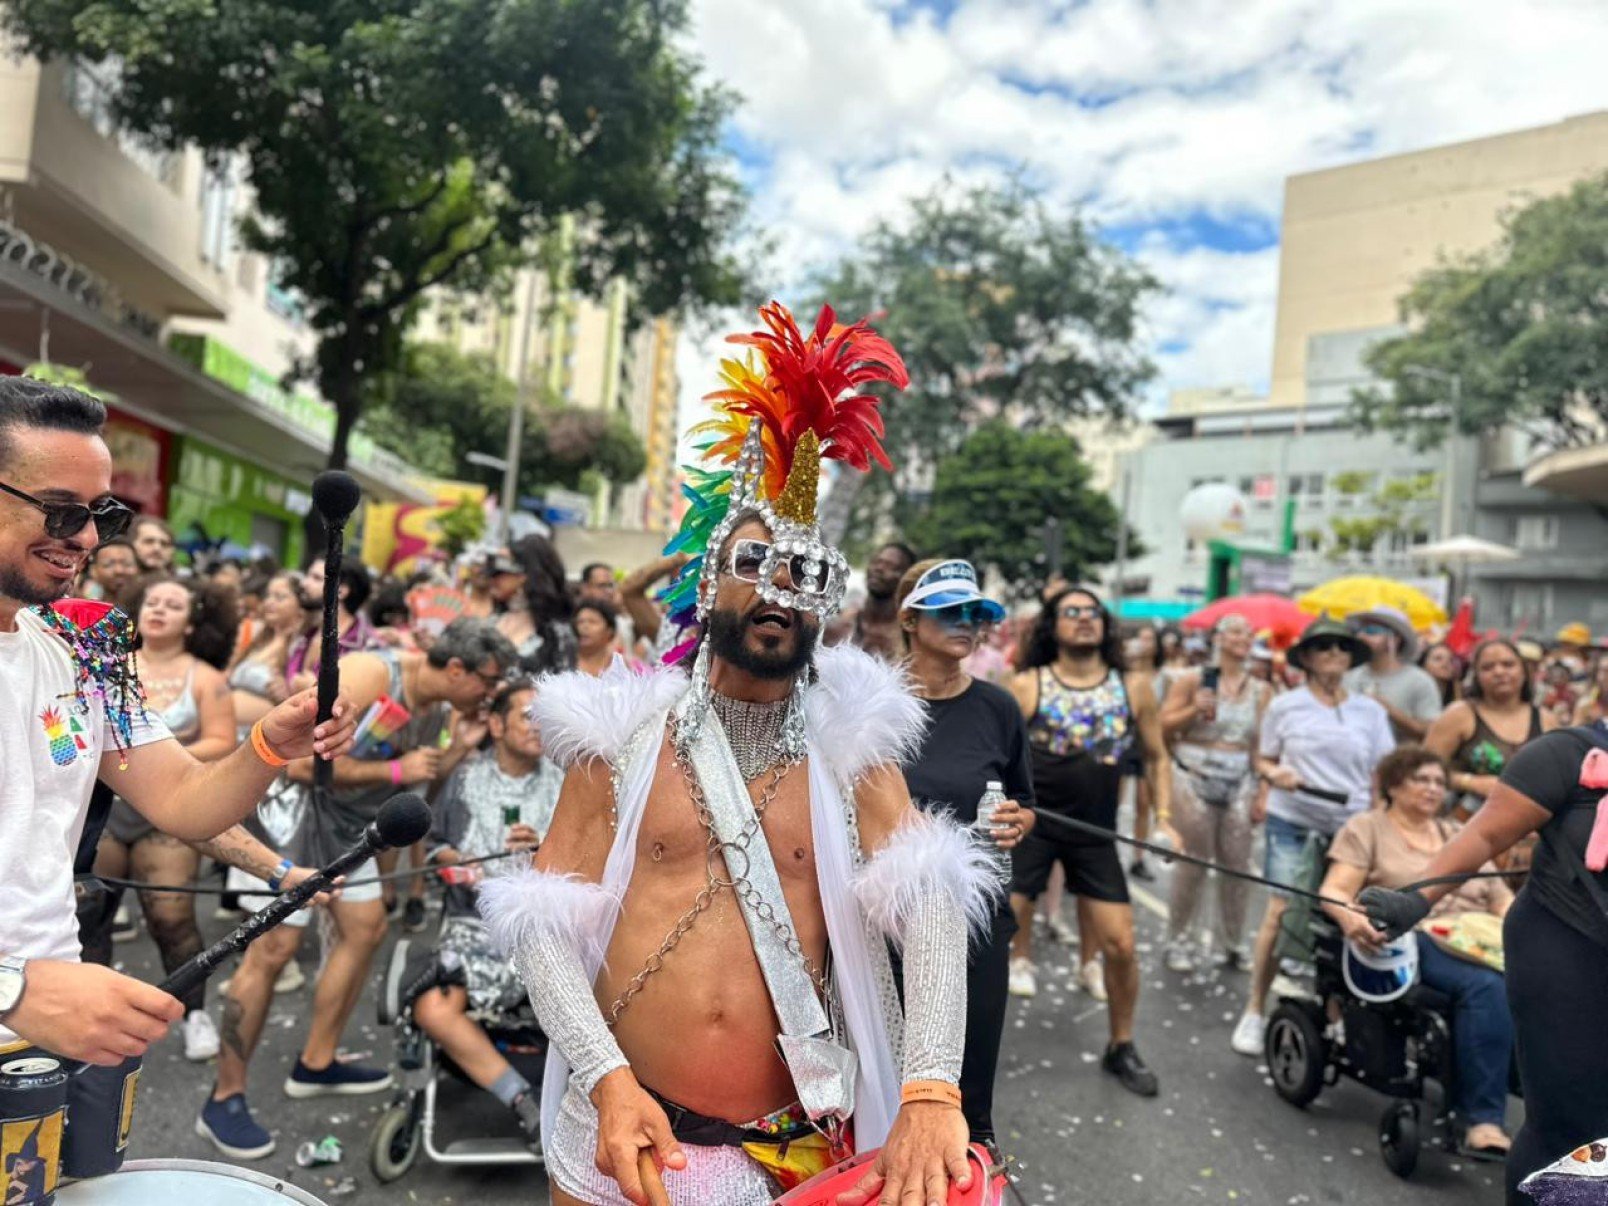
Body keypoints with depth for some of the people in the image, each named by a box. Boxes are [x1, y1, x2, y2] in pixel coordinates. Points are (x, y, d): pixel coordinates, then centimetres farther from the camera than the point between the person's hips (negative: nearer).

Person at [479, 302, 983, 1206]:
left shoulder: (853, 742, -1)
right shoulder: (626, 732, -1)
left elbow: (929, 902, -12)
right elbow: (545, 919, -4)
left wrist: (931, 1089, -26)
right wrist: (606, 1077, -18)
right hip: (628, 1130, 0)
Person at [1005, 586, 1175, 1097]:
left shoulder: (1134, 687, 3)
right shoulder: (1028, 685, -5)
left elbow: (1155, 756, 13)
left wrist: (1164, 817, 4)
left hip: (1095, 832, 3)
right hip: (1029, 824, -2)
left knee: (1121, 946, 6)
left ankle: (1122, 1049, 30)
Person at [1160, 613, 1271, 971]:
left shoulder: (1261, 690, 7)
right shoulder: (1193, 680, -1)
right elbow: (1163, 725, -1)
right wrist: (1194, 710, -17)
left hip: (1240, 785, 3)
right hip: (1195, 781, -3)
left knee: (1237, 865, 5)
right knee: (1193, 864, 2)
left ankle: (1234, 944, 20)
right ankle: (1177, 941, 15)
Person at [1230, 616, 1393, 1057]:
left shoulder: (1371, 712, 9)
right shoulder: (1285, 706, 4)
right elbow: (1262, 760, 9)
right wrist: (1275, 773, -13)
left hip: (1351, 827, 2)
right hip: (1292, 823, -2)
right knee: (1280, 911, -5)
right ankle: (1255, 1010, 6)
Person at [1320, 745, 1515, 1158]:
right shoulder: (1366, 827, 11)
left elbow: (1501, 899, 22)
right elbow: (1334, 891, -1)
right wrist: (1350, 917, -24)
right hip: (1414, 940, -5)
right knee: (1487, 986, -35)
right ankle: (1482, 1121, -33)